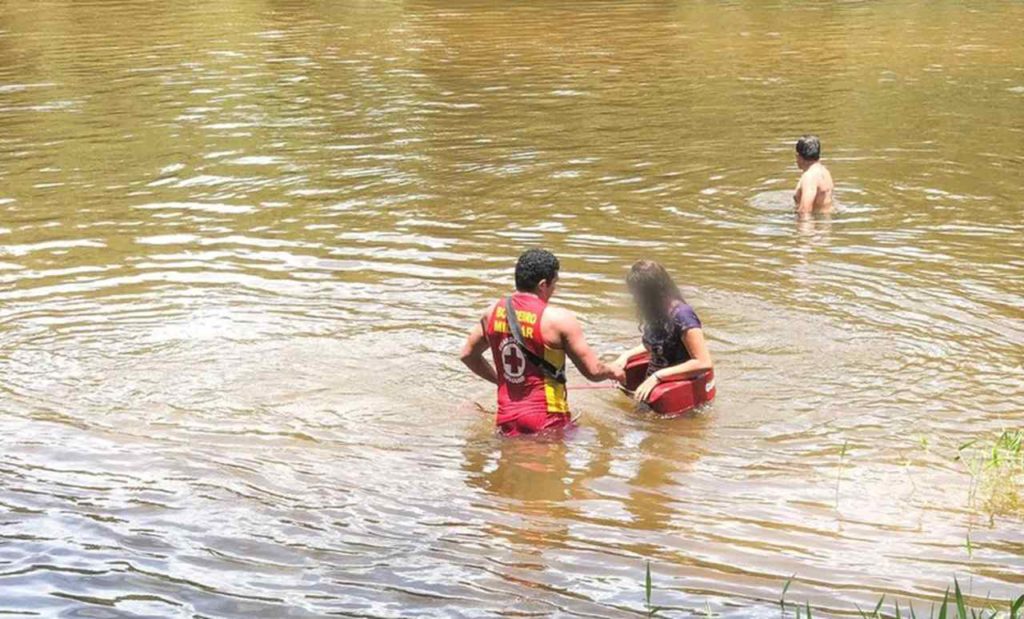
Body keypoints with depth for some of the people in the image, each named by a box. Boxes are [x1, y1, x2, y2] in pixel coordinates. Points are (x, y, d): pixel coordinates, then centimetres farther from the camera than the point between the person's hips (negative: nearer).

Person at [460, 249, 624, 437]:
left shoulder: (494, 311, 7)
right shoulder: (559, 319, -9)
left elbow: (468, 355, 21)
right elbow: (593, 371, -5)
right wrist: (613, 372, 17)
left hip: (507, 423, 6)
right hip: (547, 420, -5)